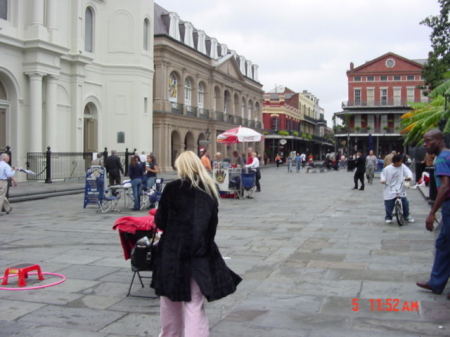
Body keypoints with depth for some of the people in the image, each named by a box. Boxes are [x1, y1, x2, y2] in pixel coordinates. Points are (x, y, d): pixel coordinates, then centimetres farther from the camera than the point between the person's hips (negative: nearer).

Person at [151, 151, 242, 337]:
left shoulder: (172, 188, -8)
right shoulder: (210, 188, 2)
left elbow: (160, 222, -4)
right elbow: (213, 222, 8)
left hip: (173, 252, -2)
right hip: (200, 252, 2)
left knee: (170, 301, 18)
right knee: (194, 305, 3)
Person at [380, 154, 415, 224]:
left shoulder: (402, 166, -3)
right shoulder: (387, 169, -7)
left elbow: (408, 171, -10)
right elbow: (383, 174, 5)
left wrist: (409, 177, -32)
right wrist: (382, 180, -16)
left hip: (400, 190, 2)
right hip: (390, 190, -2)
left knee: (405, 202, -1)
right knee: (389, 205, -1)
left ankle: (406, 216, 21)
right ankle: (388, 217, 21)